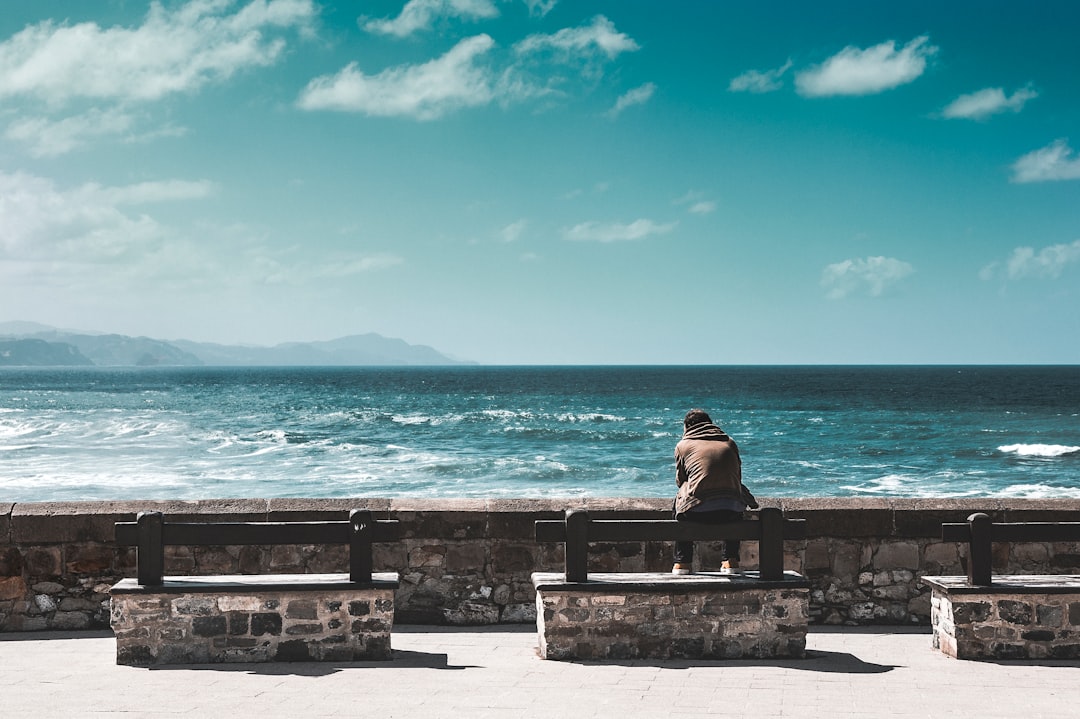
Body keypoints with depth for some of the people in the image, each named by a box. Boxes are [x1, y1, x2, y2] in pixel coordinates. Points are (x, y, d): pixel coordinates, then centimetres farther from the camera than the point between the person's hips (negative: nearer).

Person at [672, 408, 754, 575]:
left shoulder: (683, 445, 11)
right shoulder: (730, 443, 18)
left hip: (695, 512, -2)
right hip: (730, 512, 2)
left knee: (679, 499, 34)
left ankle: (682, 562, 33)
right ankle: (731, 560, 33)